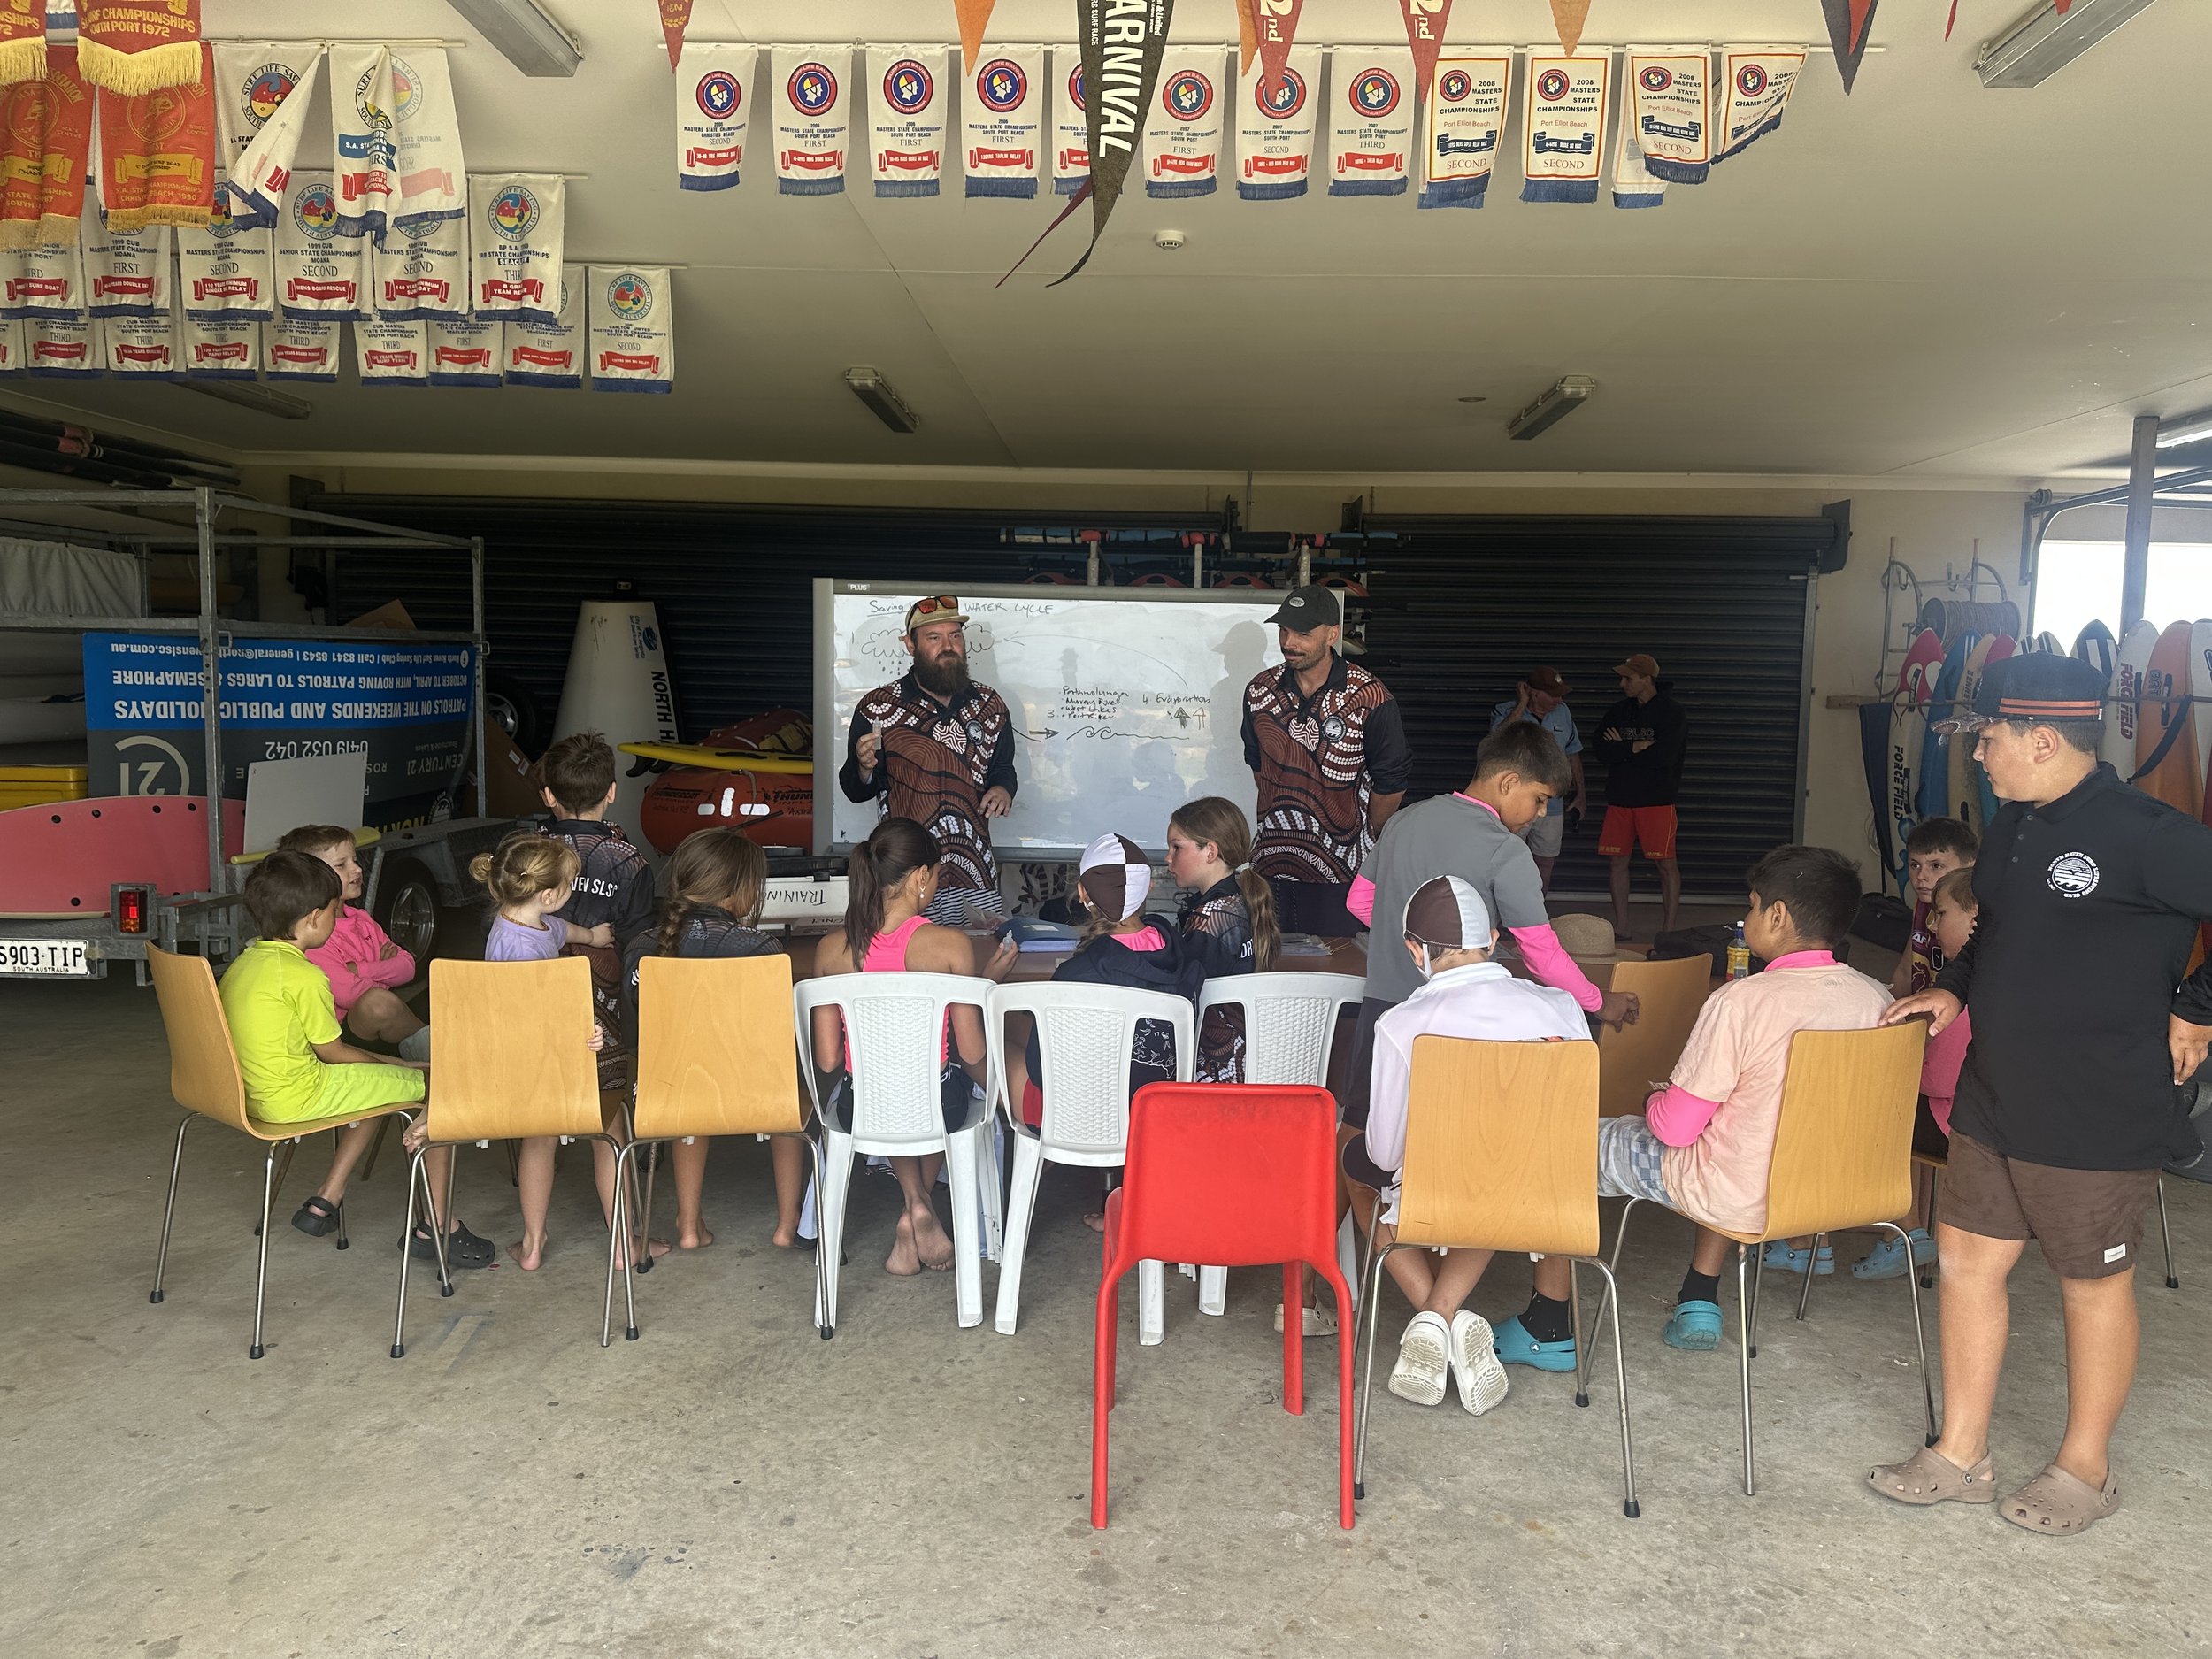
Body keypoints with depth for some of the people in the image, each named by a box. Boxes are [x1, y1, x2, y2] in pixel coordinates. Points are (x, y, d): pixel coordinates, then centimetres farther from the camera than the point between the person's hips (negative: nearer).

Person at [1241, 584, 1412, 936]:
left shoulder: (1370, 698, -12)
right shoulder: (1260, 690, 2)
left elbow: (1391, 781, -4)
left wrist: (1364, 839, 3)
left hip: (1341, 873, -4)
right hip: (1271, 864, 4)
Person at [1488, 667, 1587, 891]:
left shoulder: (1562, 712, 5)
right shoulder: (1505, 712, -8)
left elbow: (1572, 754, 15)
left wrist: (1581, 793, 17)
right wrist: (1522, 705, -23)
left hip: (1552, 807, 5)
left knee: (1546, 863, 11)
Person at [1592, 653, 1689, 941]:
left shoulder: (1671, 712, -6)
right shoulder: (1617, 711, 9)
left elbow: (1665, 756, -19)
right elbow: (1602, 751, -2)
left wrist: (1622, 749, -8)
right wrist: (1636, 749, -16)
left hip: (1656, 798, -5)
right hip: (1619, 797, 5)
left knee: (1666, 863, -2)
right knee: (1618, 861, 6)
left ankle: (1668, 929, 4)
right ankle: (1621, 927, 14)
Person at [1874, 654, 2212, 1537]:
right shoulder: (2011, 827, 7)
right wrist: (1954, 988, 12)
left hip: (2098, 1117, -8)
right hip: (1995, 1101, 8)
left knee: (2092, 1284, 10)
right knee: (1969, 1256, 12)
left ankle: (2085, 1469, 29)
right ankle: (1961, 1455, 25)